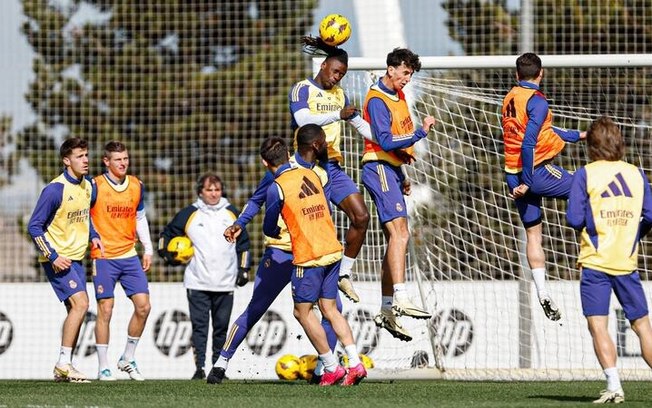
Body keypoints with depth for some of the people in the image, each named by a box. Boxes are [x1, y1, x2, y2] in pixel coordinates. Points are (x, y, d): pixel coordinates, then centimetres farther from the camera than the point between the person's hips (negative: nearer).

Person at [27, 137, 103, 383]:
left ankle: (63, 368, 15)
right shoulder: (55, 189, -17)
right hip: (57, 259, -8)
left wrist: (94, 236, 9)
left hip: (76, 258, 8)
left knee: (76, 311, 8)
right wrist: (53, 257, -19)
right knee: (80, 303, -19)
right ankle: (64, 363, -14)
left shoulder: (87, 186, 7)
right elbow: (34, 226, -14)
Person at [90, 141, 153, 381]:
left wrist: (148, 249, 18)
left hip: (129, 256, 5)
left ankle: (128, 359, 14)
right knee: (105, 310, -6)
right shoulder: (95, 187, -7)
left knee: (143, 306, -2)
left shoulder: (136, 186, 9)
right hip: (103, 258, -5)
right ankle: (103, 368, 2)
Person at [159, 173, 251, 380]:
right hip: (197, 283, -2)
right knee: (199, 326, -6)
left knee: (221, 327, 4)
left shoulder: (231, 213, 10)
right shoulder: (189, 214, 4)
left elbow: (243, 243, 18)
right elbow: (167, 234, 14)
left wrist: (243, 269, 13)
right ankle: (199, 367, -6)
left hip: (225, 283, 2)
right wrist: (167, 254, -1)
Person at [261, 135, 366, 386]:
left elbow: (269, 228, 1)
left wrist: (276, 232, 25)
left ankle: (332, 368, 2)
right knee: (330, 309, 11)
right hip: (332, 250, 6)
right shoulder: (311, 175, 8)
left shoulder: (276, 188, -10)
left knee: (303, 311, 5)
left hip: (308, 256, -6)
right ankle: (355, 363, 0)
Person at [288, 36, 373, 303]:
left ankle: (344, 274, 6)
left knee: (361, 216, -4)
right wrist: (338, 115, -26)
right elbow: (303, 119, -21)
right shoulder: (302, 89, -3)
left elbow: (361, 125, 24)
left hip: (333, 167, 7)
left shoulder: (339, 95, 18)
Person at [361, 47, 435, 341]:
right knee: (399, 232, -22)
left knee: (396, 237, 10)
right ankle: (400, 300, -32)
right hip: (379, 169, -10)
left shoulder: (398, 96, 16)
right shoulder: (377, 100, -13)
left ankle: (386, 311, 13)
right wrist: (420, 133, -28)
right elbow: (386, 141, -23)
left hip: (391, 170, 10)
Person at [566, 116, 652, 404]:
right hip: (627, 262, 3)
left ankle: (614, 385, -15)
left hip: (596, 262, -3)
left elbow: (574, 219, -8)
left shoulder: (586, 174, -2)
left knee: (598, 326, -4)